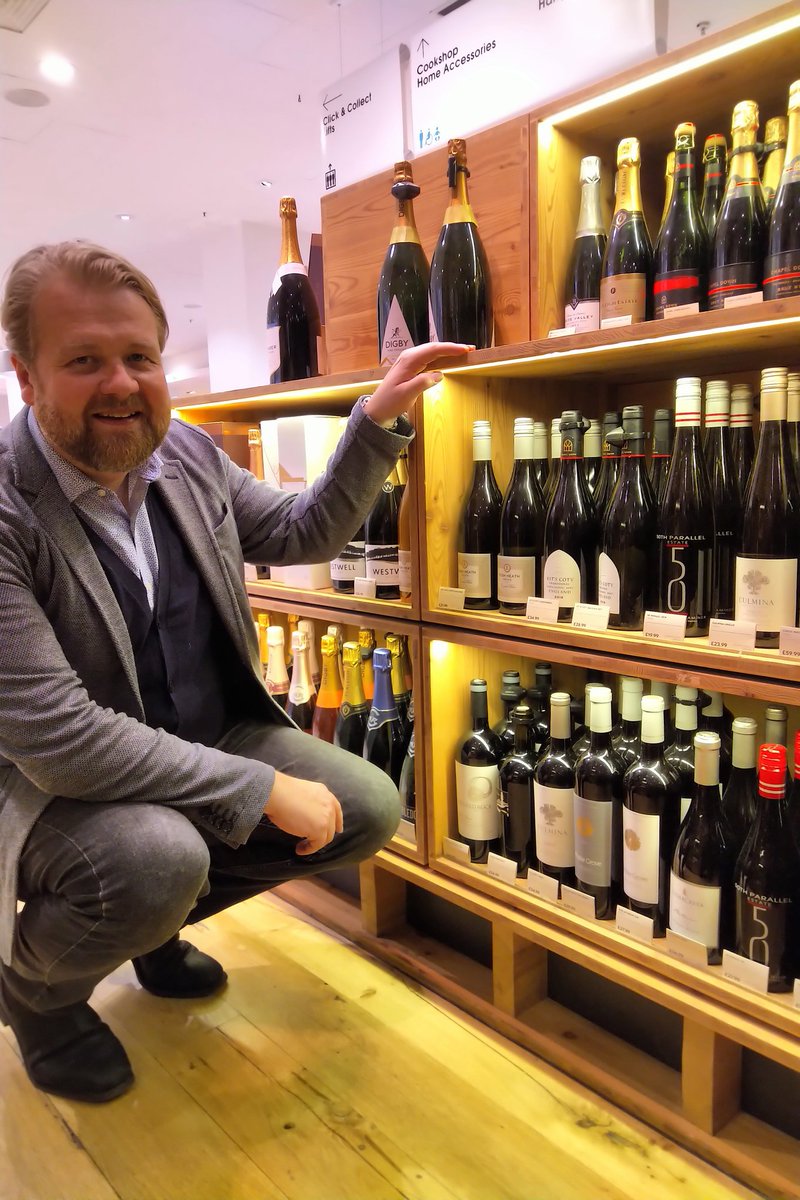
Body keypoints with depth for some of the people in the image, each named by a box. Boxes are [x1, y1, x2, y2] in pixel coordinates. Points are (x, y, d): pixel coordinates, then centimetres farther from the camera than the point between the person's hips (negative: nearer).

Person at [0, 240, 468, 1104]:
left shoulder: (187, 455, -3)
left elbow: (303, 533, 11)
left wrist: (378, 421, -1)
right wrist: (263, 789, -26)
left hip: (210, 740, 7)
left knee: (368, 809, -5)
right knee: (158, 863, -36)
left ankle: (155, 921, 19)